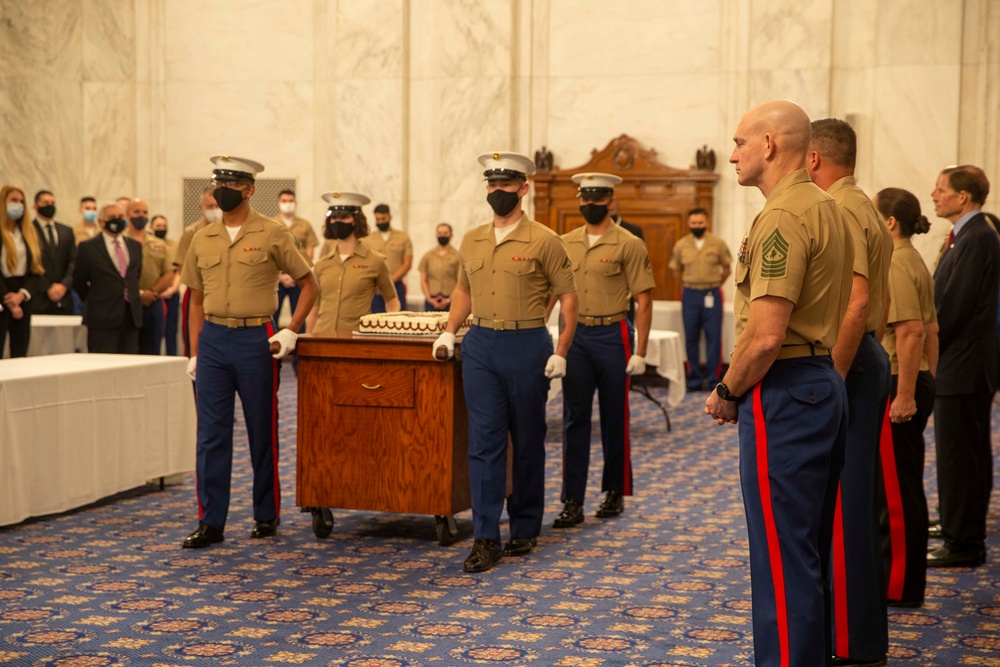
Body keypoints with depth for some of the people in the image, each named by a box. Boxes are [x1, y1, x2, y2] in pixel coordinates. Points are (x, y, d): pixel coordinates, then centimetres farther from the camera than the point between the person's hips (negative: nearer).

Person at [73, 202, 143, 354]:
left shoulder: (135, 246, 13)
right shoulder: (88, 248, -2)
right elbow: (79, 283, 5)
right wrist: (94, 301, 12)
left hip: (131, 317, 5)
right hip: (102, 319, -5)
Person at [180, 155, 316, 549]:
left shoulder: (272, 234, -3)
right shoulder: (202, 239, 9)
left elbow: (308, 284, 3)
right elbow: (196, 299, 15)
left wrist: (291, 332, -6)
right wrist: (194, 352, 8)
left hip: (255, 340, -3)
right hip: (212, 340, 4)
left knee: (262, 432, 6)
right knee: (211, 434, 3)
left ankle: (267, 516, 19)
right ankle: (210, 522, 8)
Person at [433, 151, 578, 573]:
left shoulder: (543, 241, -5)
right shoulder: (471, 241, 9)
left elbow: (568, 296, -3)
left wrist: (561, 353, -10)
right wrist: (450, 331, 8)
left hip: (527, 345, -3)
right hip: (480, 347, 3)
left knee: (527, 441, 8)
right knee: (484, 442, -2)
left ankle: (525, 529, 22)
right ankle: (486, 539, -1)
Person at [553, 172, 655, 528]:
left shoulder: (629, 245, -5)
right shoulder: (566, 243, 7)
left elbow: (643, 300, -6)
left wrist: (640, 352, -10)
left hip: (612, 335, -3)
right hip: (575, 336, 3)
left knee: (614, 419, 8)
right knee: (574, 419, 2)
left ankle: (615, 492, 23)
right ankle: (573, 502, 5)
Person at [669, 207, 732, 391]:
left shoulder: (718, 244, -2)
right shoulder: (681, 245, 3)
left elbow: (726, 269, 7)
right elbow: (676, 270, 14)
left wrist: (713, 286, 8)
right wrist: (688, 286, 12)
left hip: (712, 295, -2)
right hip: (690, 295, 2)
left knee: (714, 337, -3)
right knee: (691, 338, 4)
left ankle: (713, 379, 2)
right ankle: (694, 379, 11)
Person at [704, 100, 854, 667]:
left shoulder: (783, 216, -17)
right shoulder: (828, 209, 15)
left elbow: (765, 334, -24)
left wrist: (727, 393, -8)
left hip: (783, 393, -10)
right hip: (825, 381, 10)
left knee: (782, 556, -4)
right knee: (812, 551, 18)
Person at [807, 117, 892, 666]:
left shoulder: (839, 211, -15)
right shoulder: (866, 210, 17)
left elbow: (856, 302, -25)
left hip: (844, 363, -11)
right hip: (867, 358, 11)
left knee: (840, 505, -5)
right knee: (856, 501, 15)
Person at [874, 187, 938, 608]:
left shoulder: (895, 265, -16)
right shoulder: (913, 262, 15)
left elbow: (911, 332, -23)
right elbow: (930, 328, 19)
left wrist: (905, 395, -23)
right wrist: (928, 379, 22)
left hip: (895, 387, -10)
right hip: (911, 384, 10)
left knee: (897, 489, -3)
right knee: (899, 488, 16)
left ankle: (900, 588, 5)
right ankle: (895, 576, 26)